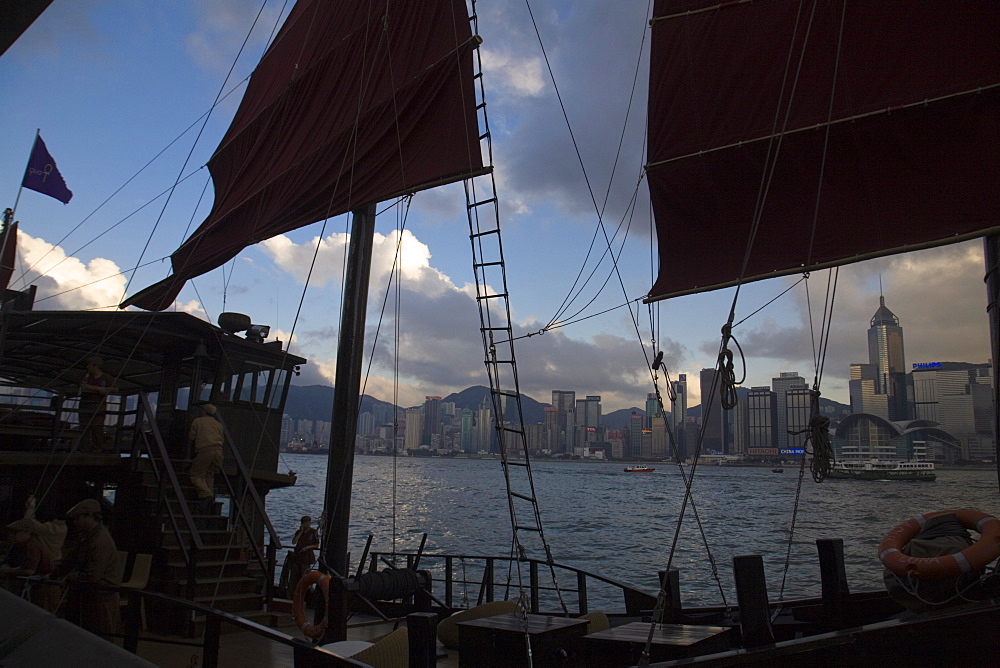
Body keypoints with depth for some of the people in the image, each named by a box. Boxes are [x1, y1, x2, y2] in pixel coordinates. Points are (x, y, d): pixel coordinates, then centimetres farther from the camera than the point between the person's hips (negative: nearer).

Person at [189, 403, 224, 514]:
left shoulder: (197, 421, 13)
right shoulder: (218, 424, 22)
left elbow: (191, 438, 11)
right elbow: (223, 439, 16)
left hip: (204, 451, -4)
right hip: (218, 451, 4)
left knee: (196, 475, 2)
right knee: (210, 475, 15)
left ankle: (206, 495, -20)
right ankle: (211, 496, -3)